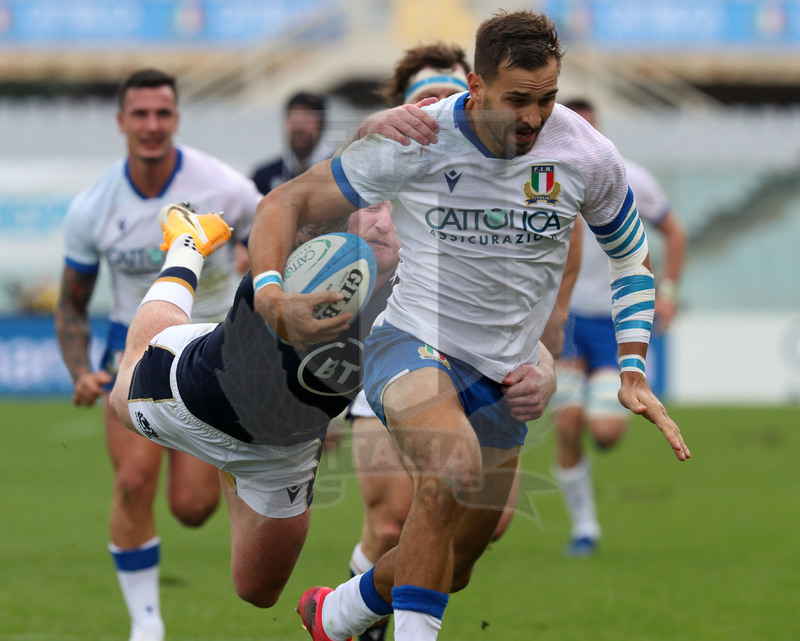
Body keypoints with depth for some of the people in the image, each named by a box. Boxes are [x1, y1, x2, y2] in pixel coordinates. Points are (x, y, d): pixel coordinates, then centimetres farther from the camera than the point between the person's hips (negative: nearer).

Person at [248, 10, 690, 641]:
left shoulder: (588, 157, -9)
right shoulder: (416, 141, -17)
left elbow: (632, 258, 10)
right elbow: (287, 204, -11)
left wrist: (634, 374, 1)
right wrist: (270, 294, -30)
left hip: (504, 376, 4)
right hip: (412, 345, -4)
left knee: (452, 568, 13)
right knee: (454, 468, -37)